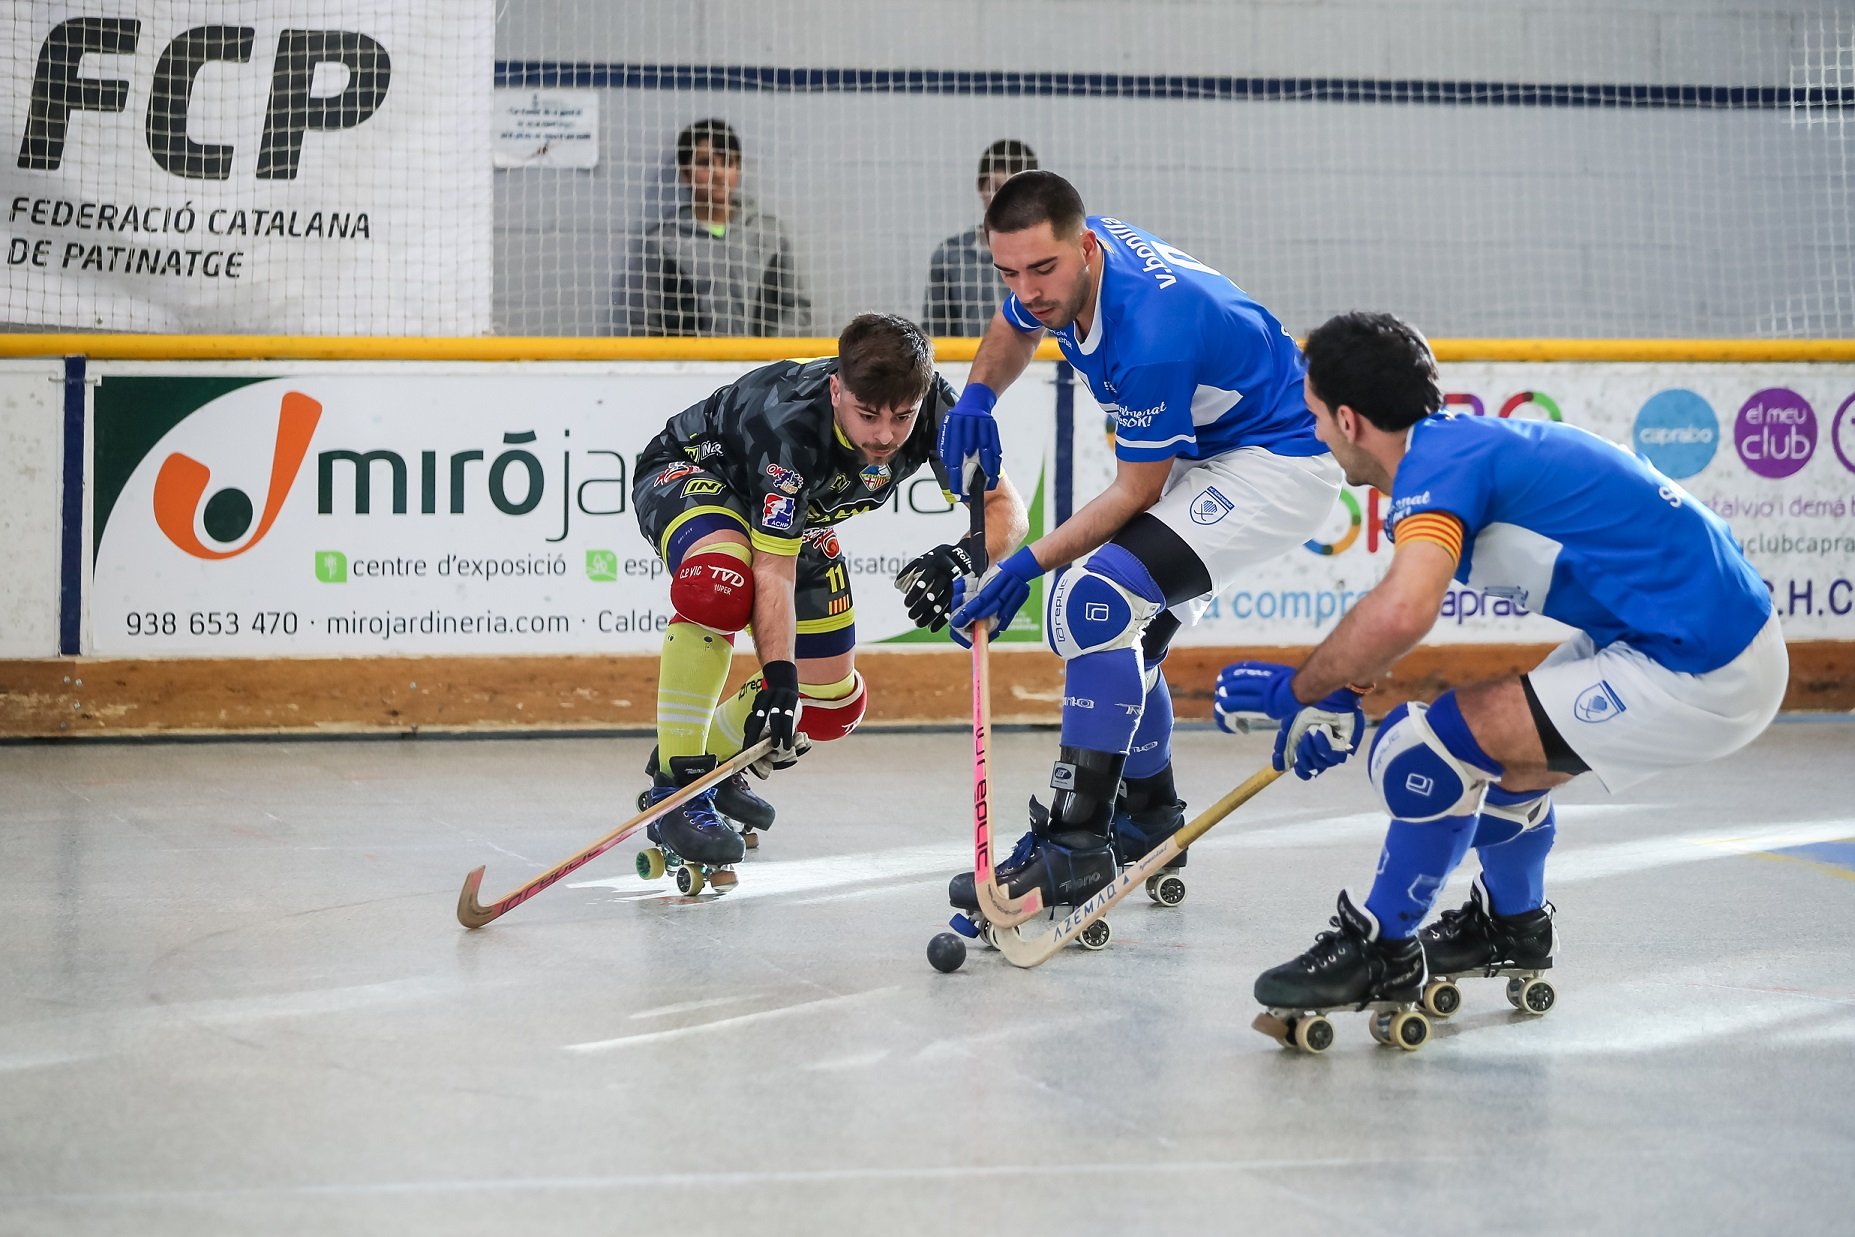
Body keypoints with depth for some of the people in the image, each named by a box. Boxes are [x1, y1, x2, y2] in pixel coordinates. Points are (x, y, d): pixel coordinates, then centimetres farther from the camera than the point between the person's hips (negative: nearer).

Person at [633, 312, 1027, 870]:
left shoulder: (934, 410, -27)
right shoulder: (792, 426, -41)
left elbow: (1005, 507, -23)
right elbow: (773, 568, -41)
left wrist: (968, 555, -45)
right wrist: (777, 676, -50)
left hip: (799, 514, 7)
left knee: (832, 704, 4)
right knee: (722, 586, -41)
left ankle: (711, 761, 30)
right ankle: (674, 783, -27)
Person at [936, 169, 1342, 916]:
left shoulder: (1153, 334, -34)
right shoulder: (1063, 268, -8)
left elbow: (1136, 492, -22)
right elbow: (1015, 327, 17)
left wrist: (1029, 564, -21)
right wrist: (977, 394, -3)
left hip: (1281, 460, -10)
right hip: (1205, 455, 10)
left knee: (1099, 597, -25)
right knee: (1121, 623, 16)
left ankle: (1074, 847, -23)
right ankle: (1149, 816, 36)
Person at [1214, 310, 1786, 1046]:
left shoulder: (1440, 460, -15)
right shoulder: (1465, 443, 14)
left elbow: (1400, 614, -31)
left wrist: (1297, 690, -17)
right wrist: (1338, 697, 23)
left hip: (1697, 674, -10)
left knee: (1437, 742, -10)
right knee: (1498, 755, 25)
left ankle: (1381, 955, 6)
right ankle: (1512, 928, 46)